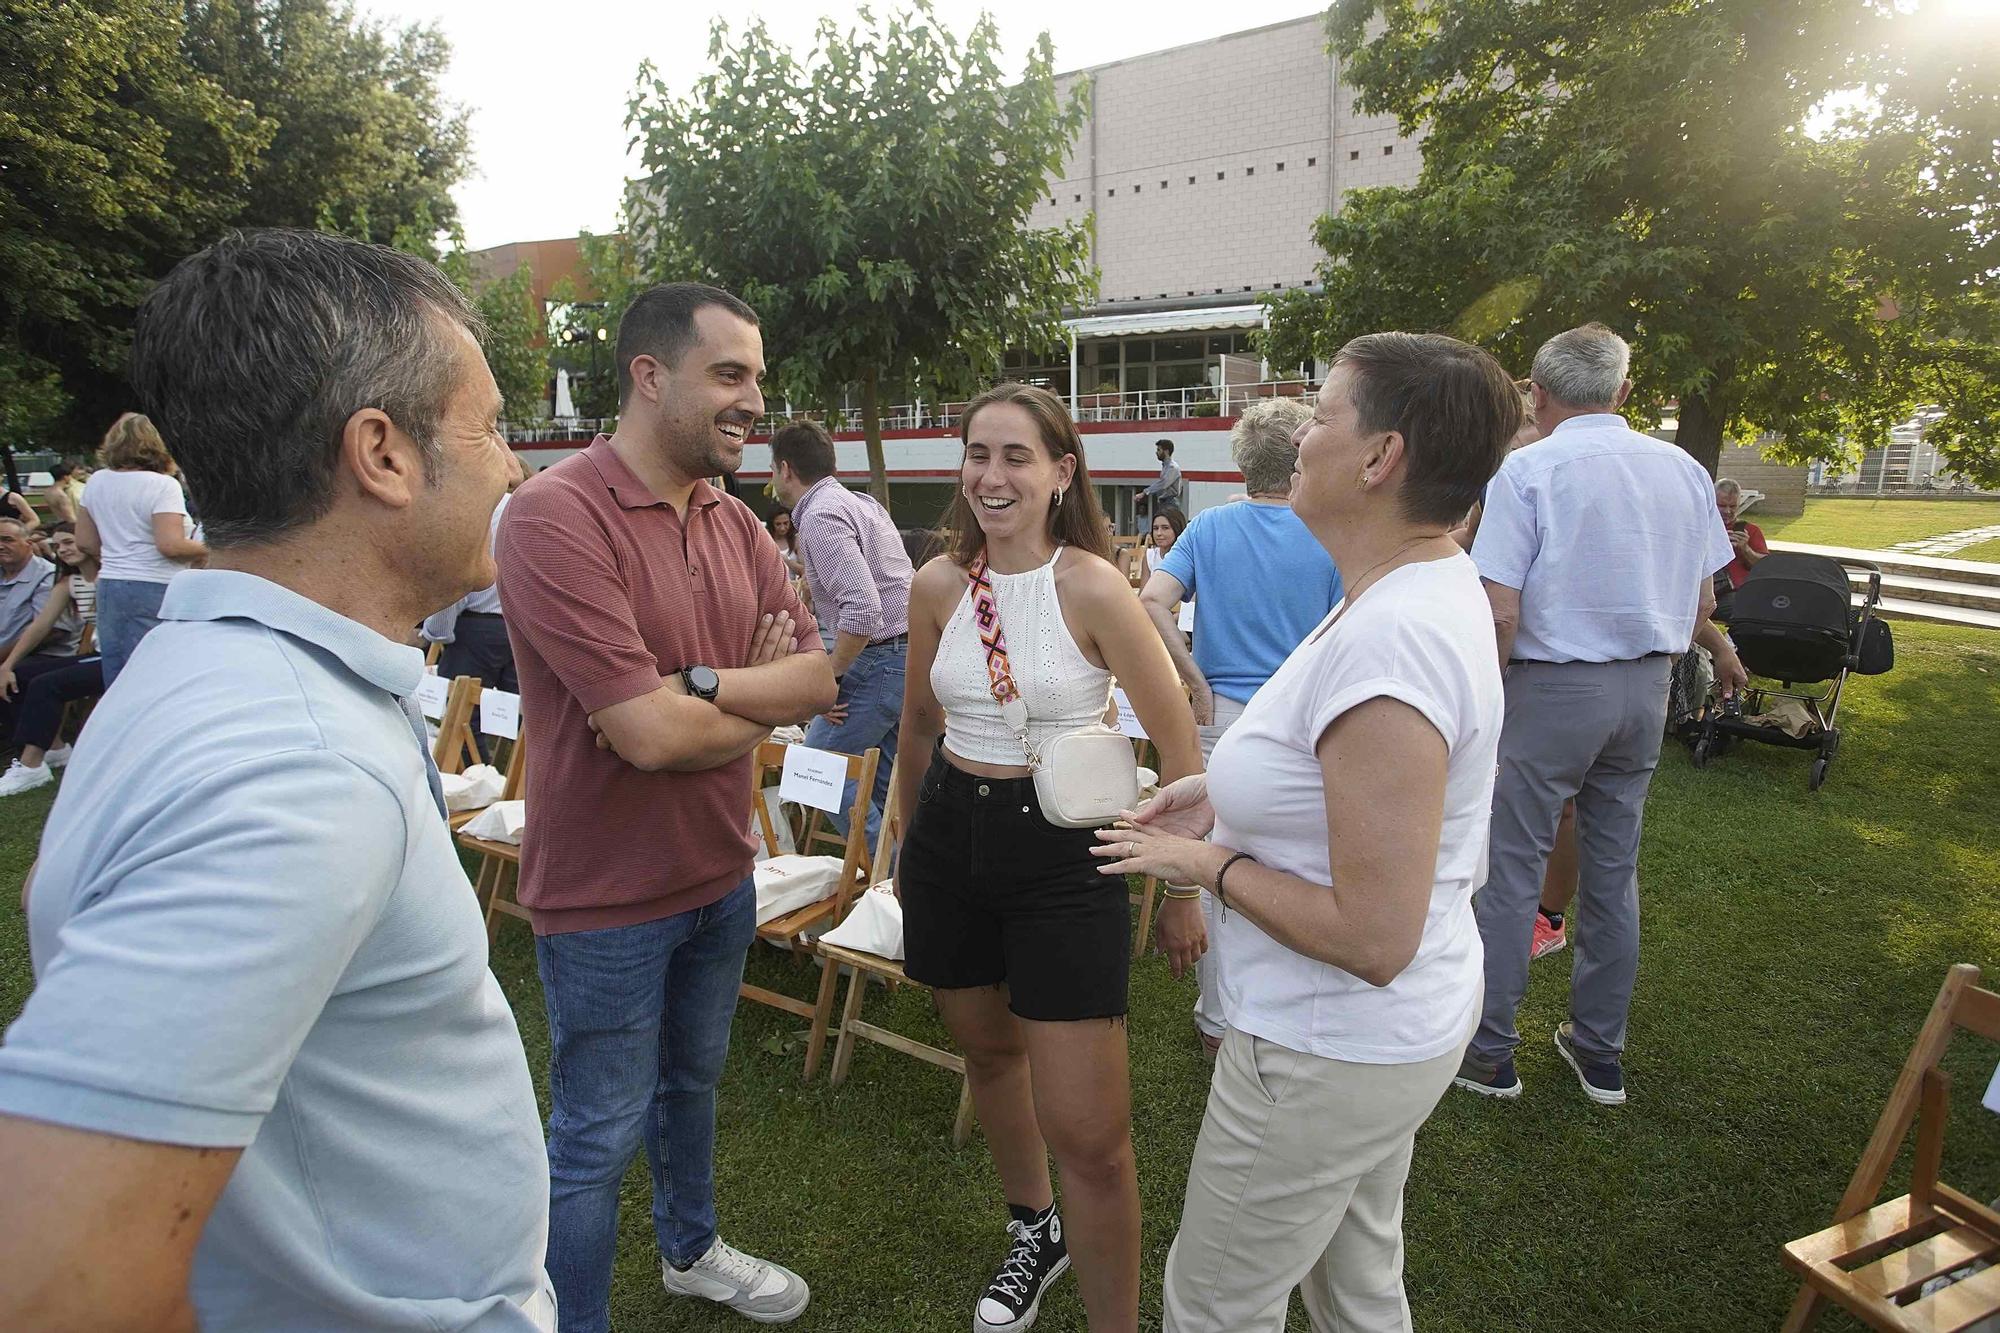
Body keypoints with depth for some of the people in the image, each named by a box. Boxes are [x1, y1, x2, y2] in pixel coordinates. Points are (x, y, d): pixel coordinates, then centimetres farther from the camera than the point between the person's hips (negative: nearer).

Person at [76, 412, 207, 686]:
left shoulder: (97, 482, 9)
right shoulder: (163, 485, -11)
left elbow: (85, 541, 15)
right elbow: (170, 545, -19)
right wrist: (207, 548, -4)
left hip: (109, 585, 7)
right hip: (154, 590, -7)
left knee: (115, 680, 13)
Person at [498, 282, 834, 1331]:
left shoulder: (736, 523, 2)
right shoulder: (555, 514, -23)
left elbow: (820, 676, -5)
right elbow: (649, 733, -29)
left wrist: (699, 685, -22)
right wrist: (767, 695, -11)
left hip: (720, 871, 8)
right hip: (607, 894, -7)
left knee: (692, 1082, 28)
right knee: (596, 1142, 12)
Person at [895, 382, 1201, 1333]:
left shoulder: (1091, 586, -15)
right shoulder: (938, 584, -1)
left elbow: (1177, 743, -9)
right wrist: (911, 842, 22)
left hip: (1063, 850, -5)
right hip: (953, 837, 5)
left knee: (1087, 1134, -5)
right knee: (988, 1049, 23)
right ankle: (1034, 1231, 51)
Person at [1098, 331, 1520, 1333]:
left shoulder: (1389, 647, -32)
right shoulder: (1427, 584, 0)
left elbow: (1372, 938, -31)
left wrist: (1208, 862, -17)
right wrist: (1227, 793, 3)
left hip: (1330, 1052, -10)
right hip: (1376, 1033, 10)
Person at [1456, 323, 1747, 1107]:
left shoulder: (1527, 471, -13)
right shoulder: (1684, 471, 4)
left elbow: (1500, 613, -20)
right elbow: (1698, 606, 9)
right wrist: (1719, 648, 30)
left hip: (1551, 688, -6)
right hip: (1645, 689, 6)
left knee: (1511, 872, 4)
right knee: (1614, 872, 16)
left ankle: (1489, 1055, 14)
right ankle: (1599, 1055, 28)